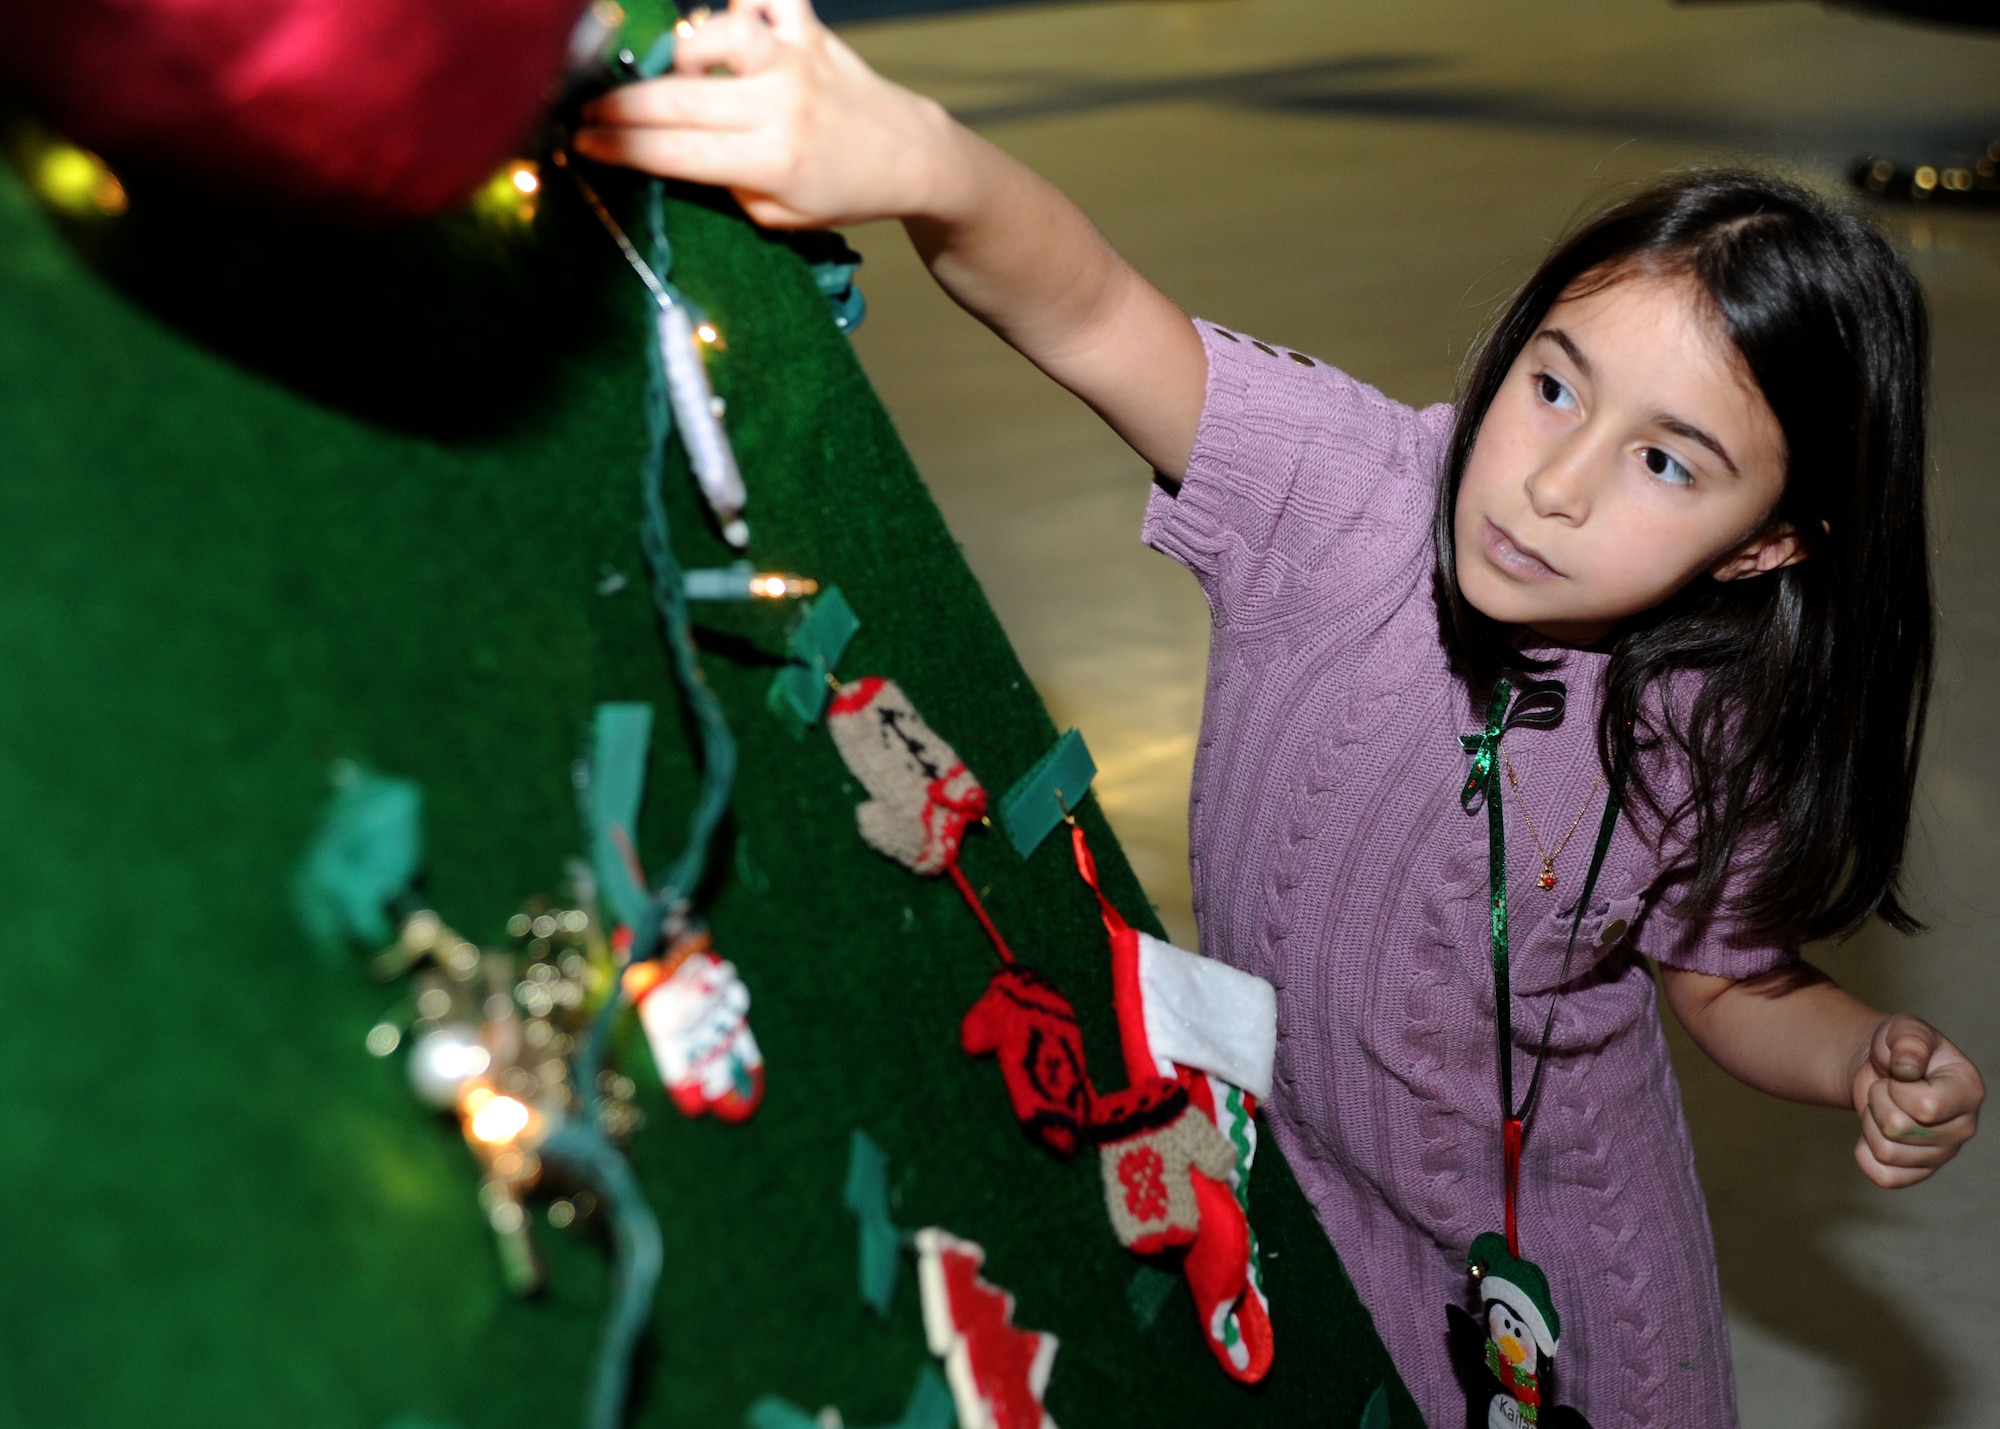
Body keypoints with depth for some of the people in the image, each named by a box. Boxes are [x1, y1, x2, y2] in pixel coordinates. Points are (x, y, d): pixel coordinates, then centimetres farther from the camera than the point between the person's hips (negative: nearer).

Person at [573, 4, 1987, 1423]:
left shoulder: (1722, 732, -19)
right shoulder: (1350, 493, -26)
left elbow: (1732, 981, -1)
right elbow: (1093, 314, -43)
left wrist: (1874, 1060, -22)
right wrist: (918, 161, -63)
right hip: (1298, 1186, -1)